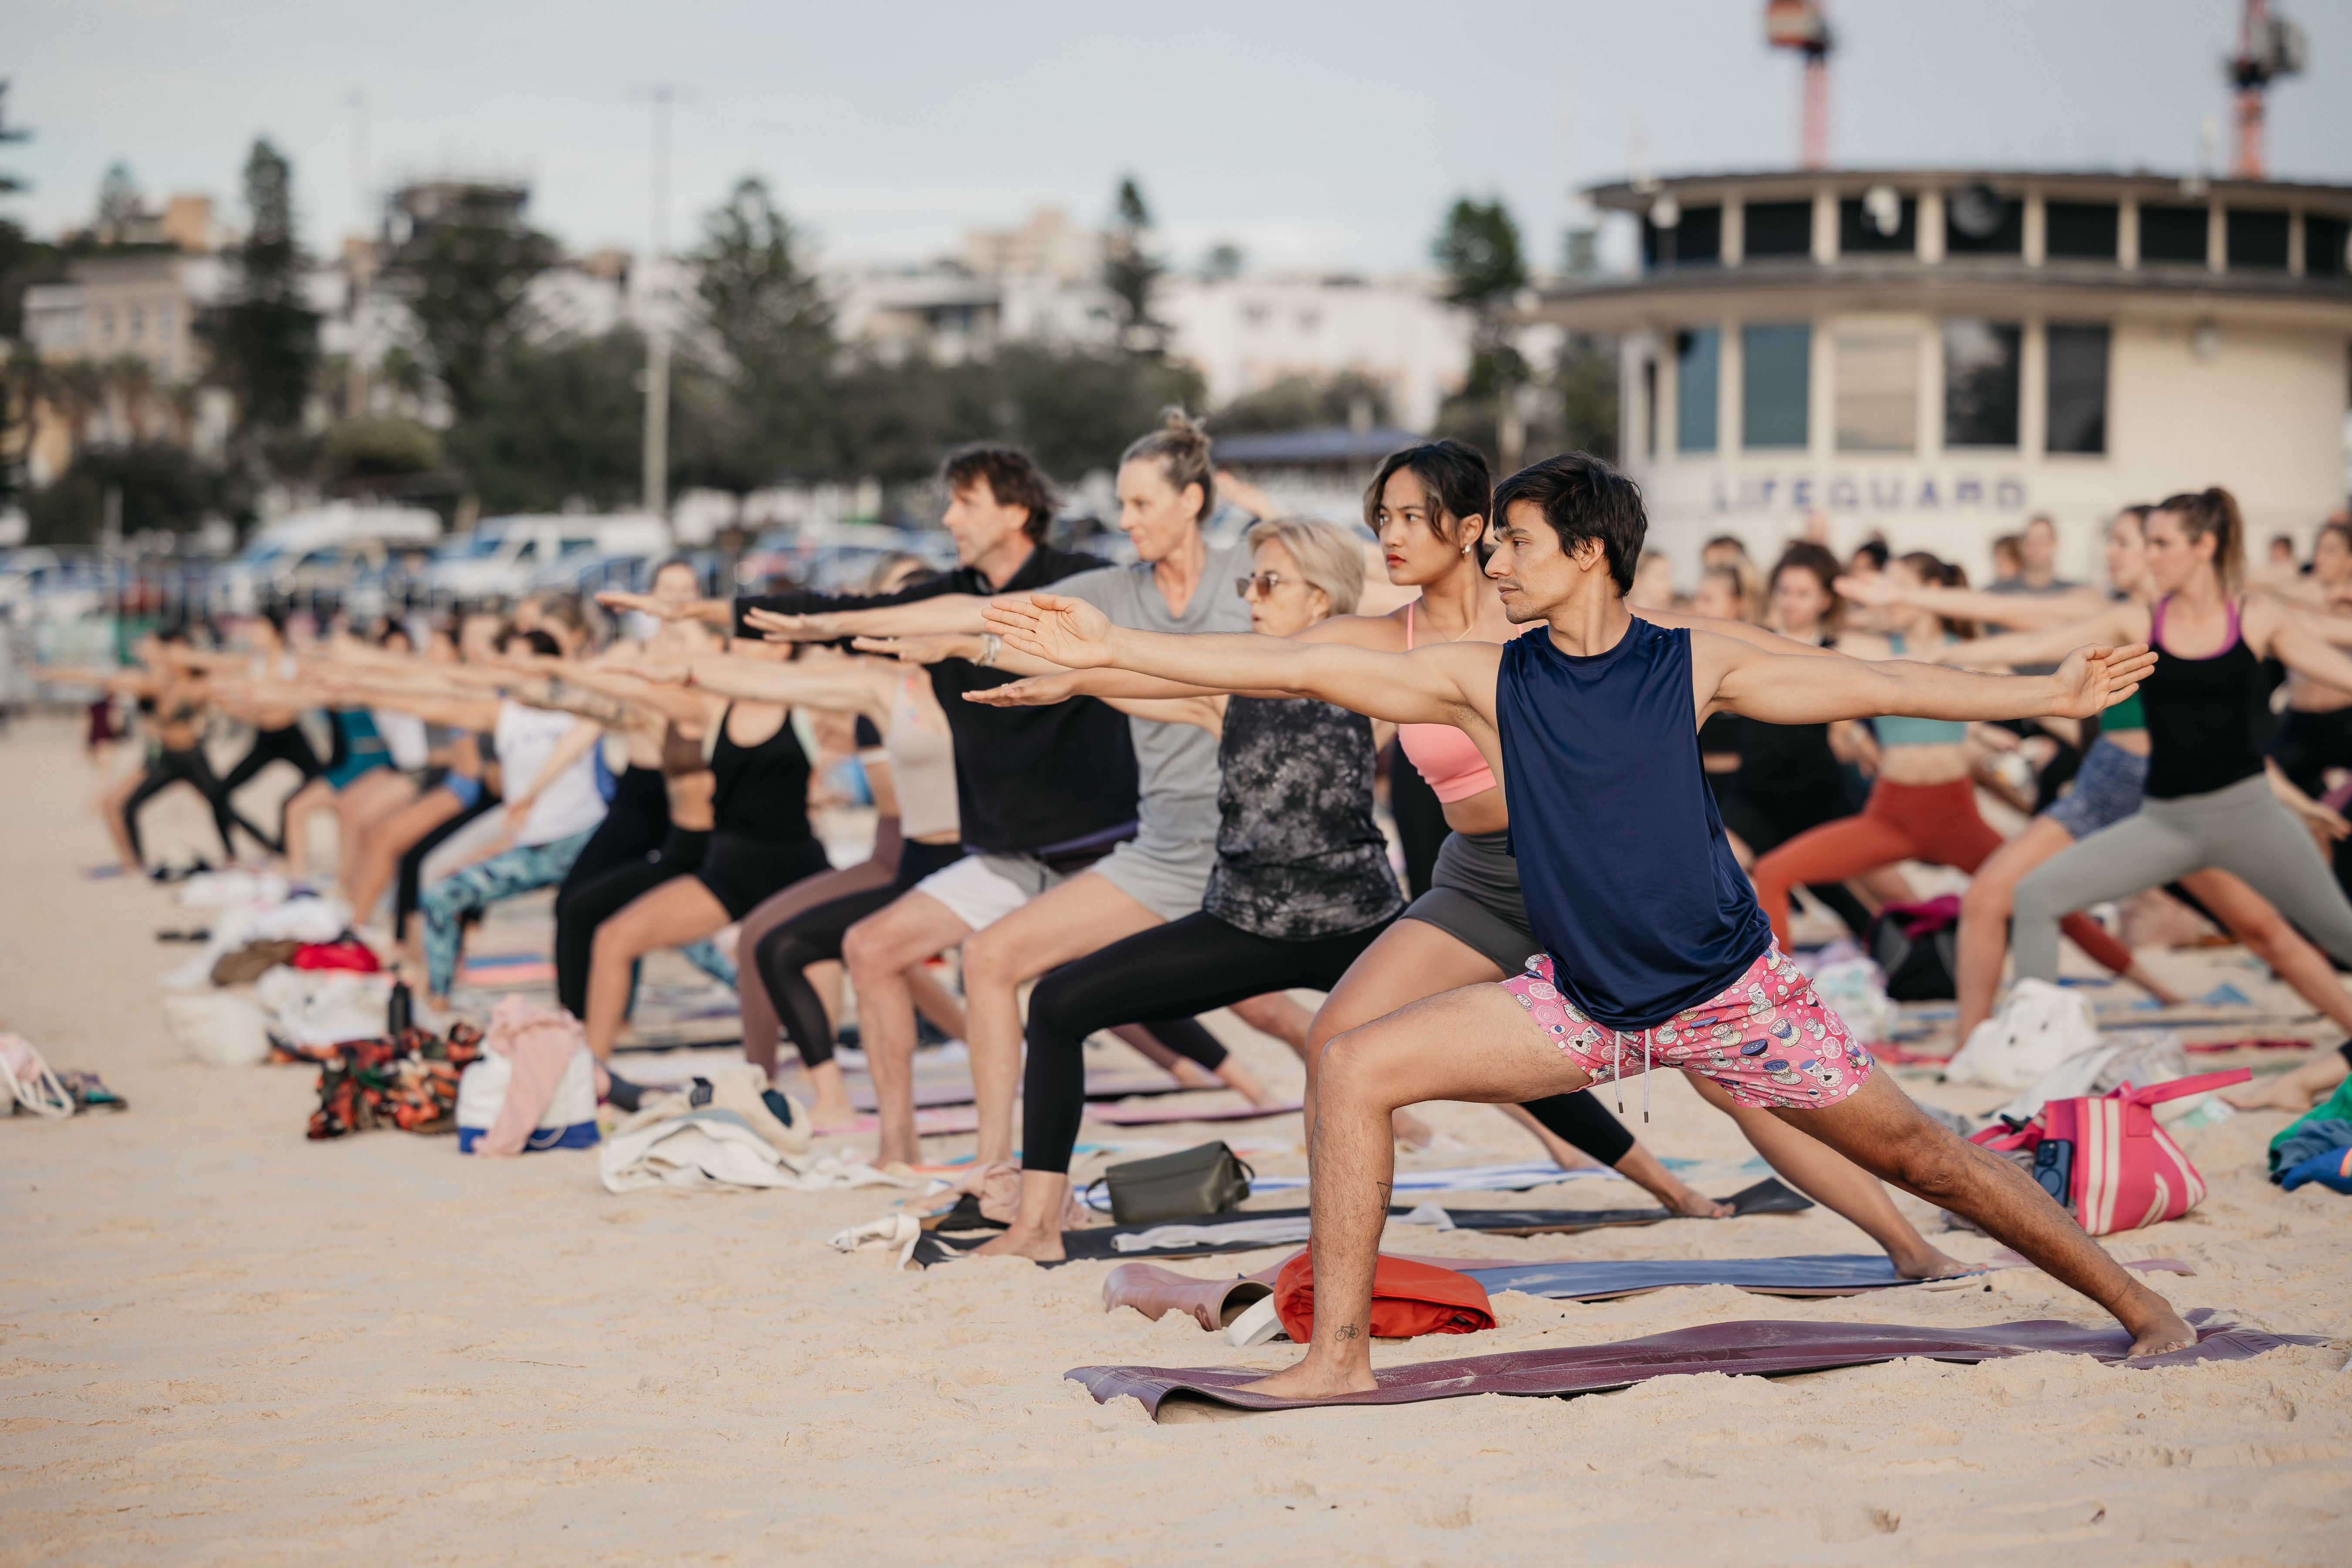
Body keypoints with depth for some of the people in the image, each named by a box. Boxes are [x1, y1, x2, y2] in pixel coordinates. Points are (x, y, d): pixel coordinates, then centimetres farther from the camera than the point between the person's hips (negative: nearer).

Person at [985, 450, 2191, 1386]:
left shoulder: (1692, 666, -8)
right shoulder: (1487, 682, -4)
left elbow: (1873, 685, -1)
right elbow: (1300, 668, -5)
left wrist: (2046, 694, -3)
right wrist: (1110, 648, -8)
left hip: (1727, 992, -2)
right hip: (1580, 1002, 2)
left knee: (1910, 1151, -1)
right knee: (1355, 1070, -11)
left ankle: (2136, 1305, 17)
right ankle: (1340, 1355, -5)